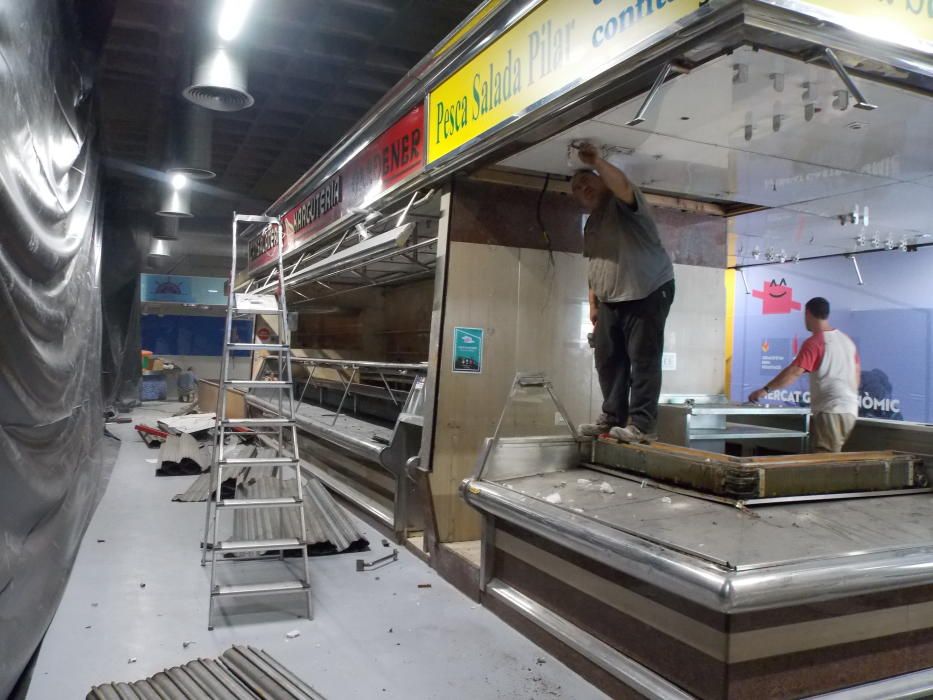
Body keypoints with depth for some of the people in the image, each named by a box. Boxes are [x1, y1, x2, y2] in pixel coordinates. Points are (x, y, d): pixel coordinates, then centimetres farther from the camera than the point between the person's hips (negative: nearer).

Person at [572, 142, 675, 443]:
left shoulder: (623, 203, -4)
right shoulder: (590, 225, 19)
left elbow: (623, 186, -30)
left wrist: (596, 162, -34)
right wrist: (593, 303, 19)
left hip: (648, 292, -8)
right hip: (610, 300, 8)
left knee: (643, 359, -9)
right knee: (608, 359, 8)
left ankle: (642, 425, -9)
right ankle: (613, 417, 17)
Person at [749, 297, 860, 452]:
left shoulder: (814, 342, -11)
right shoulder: (847, 340, 13)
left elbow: (794, 372, -20)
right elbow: (856, 373, 18)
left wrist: (765, 390, -17)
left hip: (830, 410, -8)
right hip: (850, 409, 8)